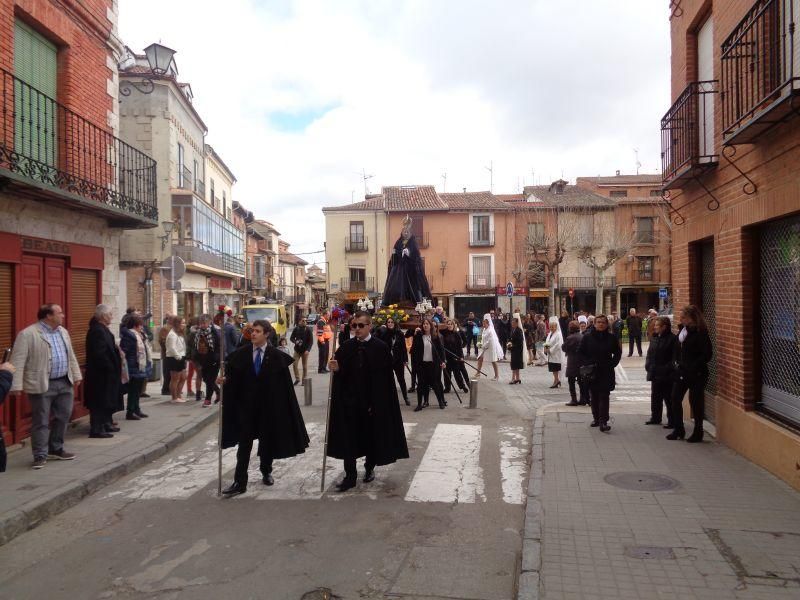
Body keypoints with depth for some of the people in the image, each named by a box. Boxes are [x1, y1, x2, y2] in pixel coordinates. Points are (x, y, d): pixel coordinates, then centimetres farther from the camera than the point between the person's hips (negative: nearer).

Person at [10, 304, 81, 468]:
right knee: (41, 422, 0)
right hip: (42, 385, -7)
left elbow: (71, 356, 18)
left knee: (63, 418, 12)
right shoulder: (28, 334, -11)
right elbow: (18, 361, -13)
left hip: (65, 383, 7)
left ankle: (56, 449, 26)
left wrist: (76, 375, 16)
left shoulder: (63, 332, 12)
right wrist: (17, 385, -17)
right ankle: (40, 455, 8)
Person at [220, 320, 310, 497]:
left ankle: (266, 472, 35)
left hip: (268, 406, 0)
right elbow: (232, 376, -2)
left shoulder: (276, 356, -7)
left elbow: (284, 382, -6)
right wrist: (225, 380, -23)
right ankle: (240, 482, 3)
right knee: (244, 444, 0)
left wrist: (281, 405, -9)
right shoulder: (240, 354, -1)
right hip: (246, 405, 1)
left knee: (266, 441, 14)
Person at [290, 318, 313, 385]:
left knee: (305, 366, 4)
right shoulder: (296, 329, 2)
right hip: (297, 349, 2)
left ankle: (304, 380, 14)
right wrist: (295, 341, -14)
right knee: (294, 364, -5)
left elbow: (310, 341, -4)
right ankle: (297, 378, 12)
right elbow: (291, 338, 8)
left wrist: (308, 350, -15)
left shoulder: (308, 330, -4)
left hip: (305, 350, -2)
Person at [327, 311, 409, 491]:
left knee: (372, 437, 12)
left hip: (373, 401, -2)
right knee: (348, 438, 1)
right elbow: (340, 371, 4)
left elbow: (386, 377, -8)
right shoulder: (347, 346, 2)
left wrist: (378, 401, -11)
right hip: (350, 400, 2)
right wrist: (336, 368, -19)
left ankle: (369, 468, 33)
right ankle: (350, 475, 9)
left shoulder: (381, 347, -8)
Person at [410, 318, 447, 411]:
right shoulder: (419, 336, 1)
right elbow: (414, 348, -6)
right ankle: (420, 403, 10)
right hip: (422, 363, 1)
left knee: (435, 383, 6)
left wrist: (443, 361, -7)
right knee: (421, 384, 4)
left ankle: (441, 401, 23)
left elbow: (441, 349, 0)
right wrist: (415, 335, -15)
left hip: (434, 363, -1)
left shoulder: (436, 336, -1)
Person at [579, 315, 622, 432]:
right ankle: (596, 418, 22)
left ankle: (603, 422, -11)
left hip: (606, 373, -1)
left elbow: (618, 353, 10)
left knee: (604, 397, -8)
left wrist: (612, 364, -3)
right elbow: (581, 353, 5)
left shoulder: (611, 338, 2)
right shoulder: (587, 337, 2)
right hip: (592, 372, 1)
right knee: (594, 397, 10)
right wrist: (587, 364, -9)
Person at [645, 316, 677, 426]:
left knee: (669, 399, 0)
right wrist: (648, 365, 5)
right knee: (655, 398, 16)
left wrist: (666, 369, -19)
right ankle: (655, 418, 28)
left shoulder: (672, 339, -12)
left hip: (666, 376, -8)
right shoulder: (654, 338, 12)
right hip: (655, 374, 8)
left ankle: (672, 421, 8)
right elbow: (649, 354, 18)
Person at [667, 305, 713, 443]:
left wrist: (692, 367, -18)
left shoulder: (700, 332, -15)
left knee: (695, 402, 3)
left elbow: (707, 354, -17)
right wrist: (676, 362, 3)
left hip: (696, 374, -8)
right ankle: (678, 430, 22)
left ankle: (698, 433, 19)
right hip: (682, 373, 8)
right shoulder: (683, 330, 7)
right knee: (675, 399, 9)